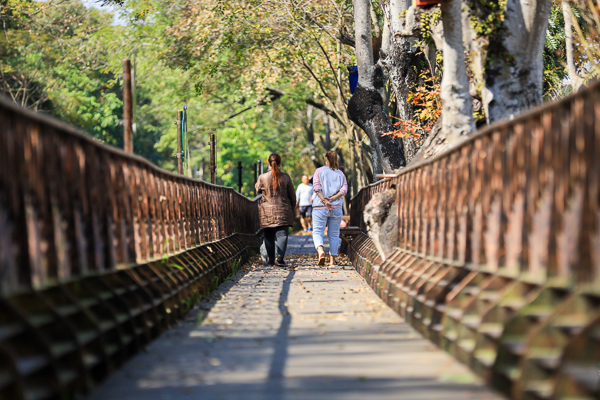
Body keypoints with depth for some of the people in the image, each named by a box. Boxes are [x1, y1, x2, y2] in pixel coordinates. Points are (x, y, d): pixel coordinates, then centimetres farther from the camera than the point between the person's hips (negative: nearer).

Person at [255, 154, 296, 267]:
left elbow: (257, 189, 16)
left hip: (267, 212, 1)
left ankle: (271, 260, 12)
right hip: (283, 211, -1)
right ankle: (279, 258, -17)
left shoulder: (262, 177, -4)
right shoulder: (285, 177, -2)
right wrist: (292, 207, 21)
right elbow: (292, 195, 6)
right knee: (282, 234, -3)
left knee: (269, 236, 10)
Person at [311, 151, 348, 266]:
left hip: (320, 207, -2)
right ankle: (332, 259, 10)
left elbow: (317, 187, -10)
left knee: (317, 232, -1)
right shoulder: (340, 174, 10)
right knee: (334, 234, 10)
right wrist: (332, 199, -9)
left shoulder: (319, 171, 3)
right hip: (337, 208, 2)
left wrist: (324, 200, -15)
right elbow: (344, 189, -3)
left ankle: (320, 250, -28)